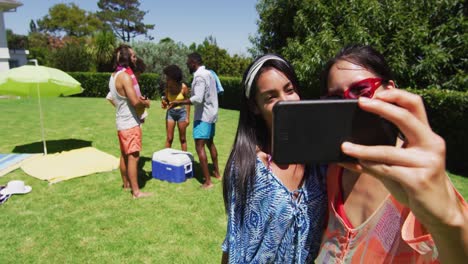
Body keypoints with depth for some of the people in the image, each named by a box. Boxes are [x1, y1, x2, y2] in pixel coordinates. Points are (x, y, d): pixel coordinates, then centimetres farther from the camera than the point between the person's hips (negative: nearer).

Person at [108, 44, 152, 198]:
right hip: (130, 123, -9)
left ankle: (126, 183, 31)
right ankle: (136, 191, 2)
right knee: (133, 156, -4)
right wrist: (145, 103, -6)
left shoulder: (114, 76, 11)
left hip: (121, 121, 10)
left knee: (124, 155, 17)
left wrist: (138, 98, 13)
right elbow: (135, 102, -26)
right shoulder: (125, 76, -20)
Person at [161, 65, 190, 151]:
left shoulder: (183, 87, -12)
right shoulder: (168, 87, -5)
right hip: (170, 112, 2)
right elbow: (167, 100, 8)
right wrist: (164, 103, -16)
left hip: (181, 112, -2)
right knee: (169, 138, 3)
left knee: (182, 138, 7)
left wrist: (188, 117, -7)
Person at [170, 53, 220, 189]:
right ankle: (216, 172, 31)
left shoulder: (199, 76, -18)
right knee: (210, 143, 20)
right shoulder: (208, 73, 12)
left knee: (200, 147, -9)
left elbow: (198, 99, -26)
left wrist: (179, 102, -20)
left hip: (203, 115, -10)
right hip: (211, 113, 10)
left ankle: (207, 181, -9)